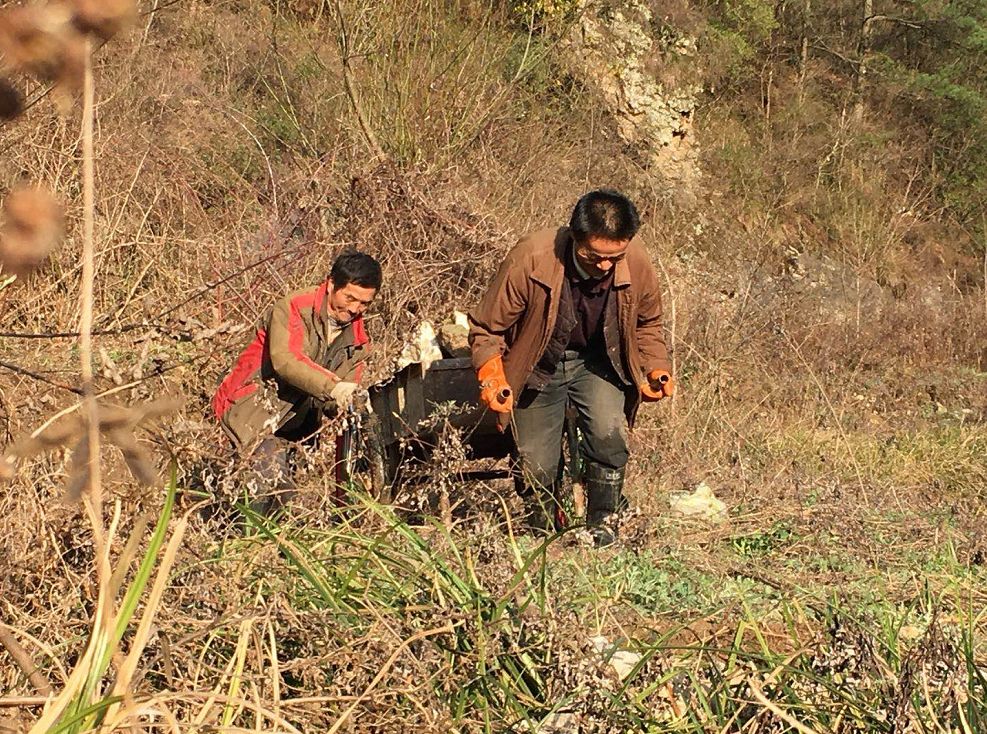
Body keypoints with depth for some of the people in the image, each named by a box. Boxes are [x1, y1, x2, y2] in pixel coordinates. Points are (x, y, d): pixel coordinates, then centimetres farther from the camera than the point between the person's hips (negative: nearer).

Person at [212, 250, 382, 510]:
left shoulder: (356, 338, 7)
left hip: (293, 422, 7)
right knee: (277, 485, -22)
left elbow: (347, 391, 2)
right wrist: (333, 387, -43)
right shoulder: (293, 308, -13)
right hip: (250, 408, -7)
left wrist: (347, 404, -24)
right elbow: (284, 359, -30)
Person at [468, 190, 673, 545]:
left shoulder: (637, 263, -20)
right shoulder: (530, 259, -31)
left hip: (597, 361, 1)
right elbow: (486, 327, -17)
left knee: (609, 433, -23)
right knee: (536, 465, -2)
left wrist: (656, 367, -9)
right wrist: (491, 376, -31)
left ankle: (603, 527, -2)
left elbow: (647, 324, 5)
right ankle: (542, 533, 28)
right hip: (538, 366, -1)